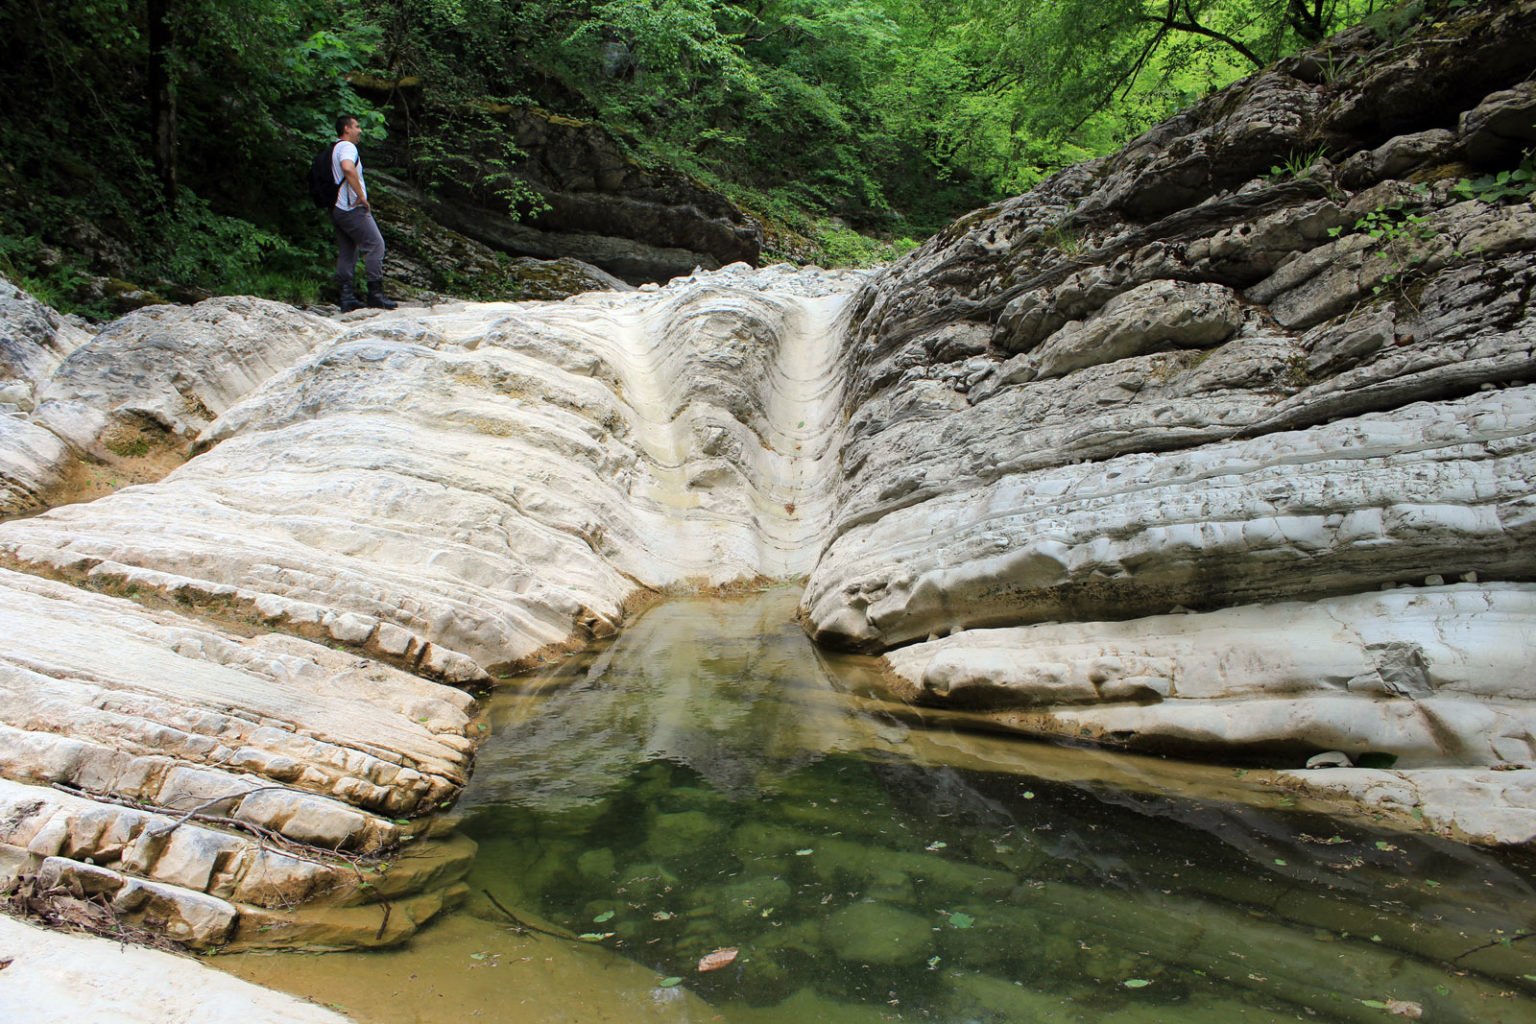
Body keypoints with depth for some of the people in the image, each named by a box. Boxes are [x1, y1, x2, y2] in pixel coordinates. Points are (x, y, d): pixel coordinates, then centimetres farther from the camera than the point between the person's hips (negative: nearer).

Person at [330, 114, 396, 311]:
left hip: (338, 210, 10)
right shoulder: (347, 147, -9)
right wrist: (361, 196, -23)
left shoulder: (333, 149, 22)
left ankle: (347, 297, 7)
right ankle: (375, 293, -9)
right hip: (352, 208, -10)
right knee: (375, 245, -6)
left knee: (347, 253, 9)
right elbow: (348, 169, -29)